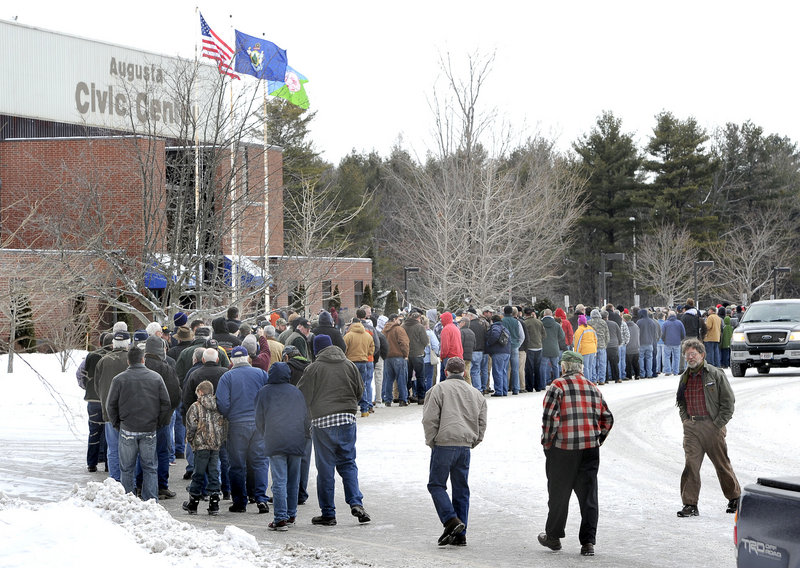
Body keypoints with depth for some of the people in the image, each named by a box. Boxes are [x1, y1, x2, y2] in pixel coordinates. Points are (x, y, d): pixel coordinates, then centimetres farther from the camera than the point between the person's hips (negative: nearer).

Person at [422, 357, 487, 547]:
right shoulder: (475, 393, 15)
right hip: (465, 446, 5)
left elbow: (430, 419, -8)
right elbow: (482, 423, 14)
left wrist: (431, 441, 3)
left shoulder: (439, 389, -2)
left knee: (436, 485, 5)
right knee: (461, 489, 10)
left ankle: (451, 520, -14)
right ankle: (460, 535, 10)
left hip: (444, 445, -5)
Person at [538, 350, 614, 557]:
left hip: (562, 449, -4)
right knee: (588, 496, 5)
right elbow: (607, 419, 13)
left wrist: (547, 443, -2)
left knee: (559, 494, 10)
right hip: (590, 448, 4)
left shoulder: (557, 386, -5)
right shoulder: (594, 389, 12)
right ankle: (588, 542, 1)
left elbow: (549, 418, -13)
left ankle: (553, 536, 24)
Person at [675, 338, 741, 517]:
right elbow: (681, 402, 26)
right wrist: (685, 419, 11)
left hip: (712, 426, -4)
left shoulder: (715, 374, -4)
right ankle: (690, 505, -6)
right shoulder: (685, 377, 12)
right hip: (691, 427, 4)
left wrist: (719, 423, -8)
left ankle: (735, 497, 26)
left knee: (722, 464, 6)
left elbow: (728, 400, -4)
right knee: (691, 464, -7)